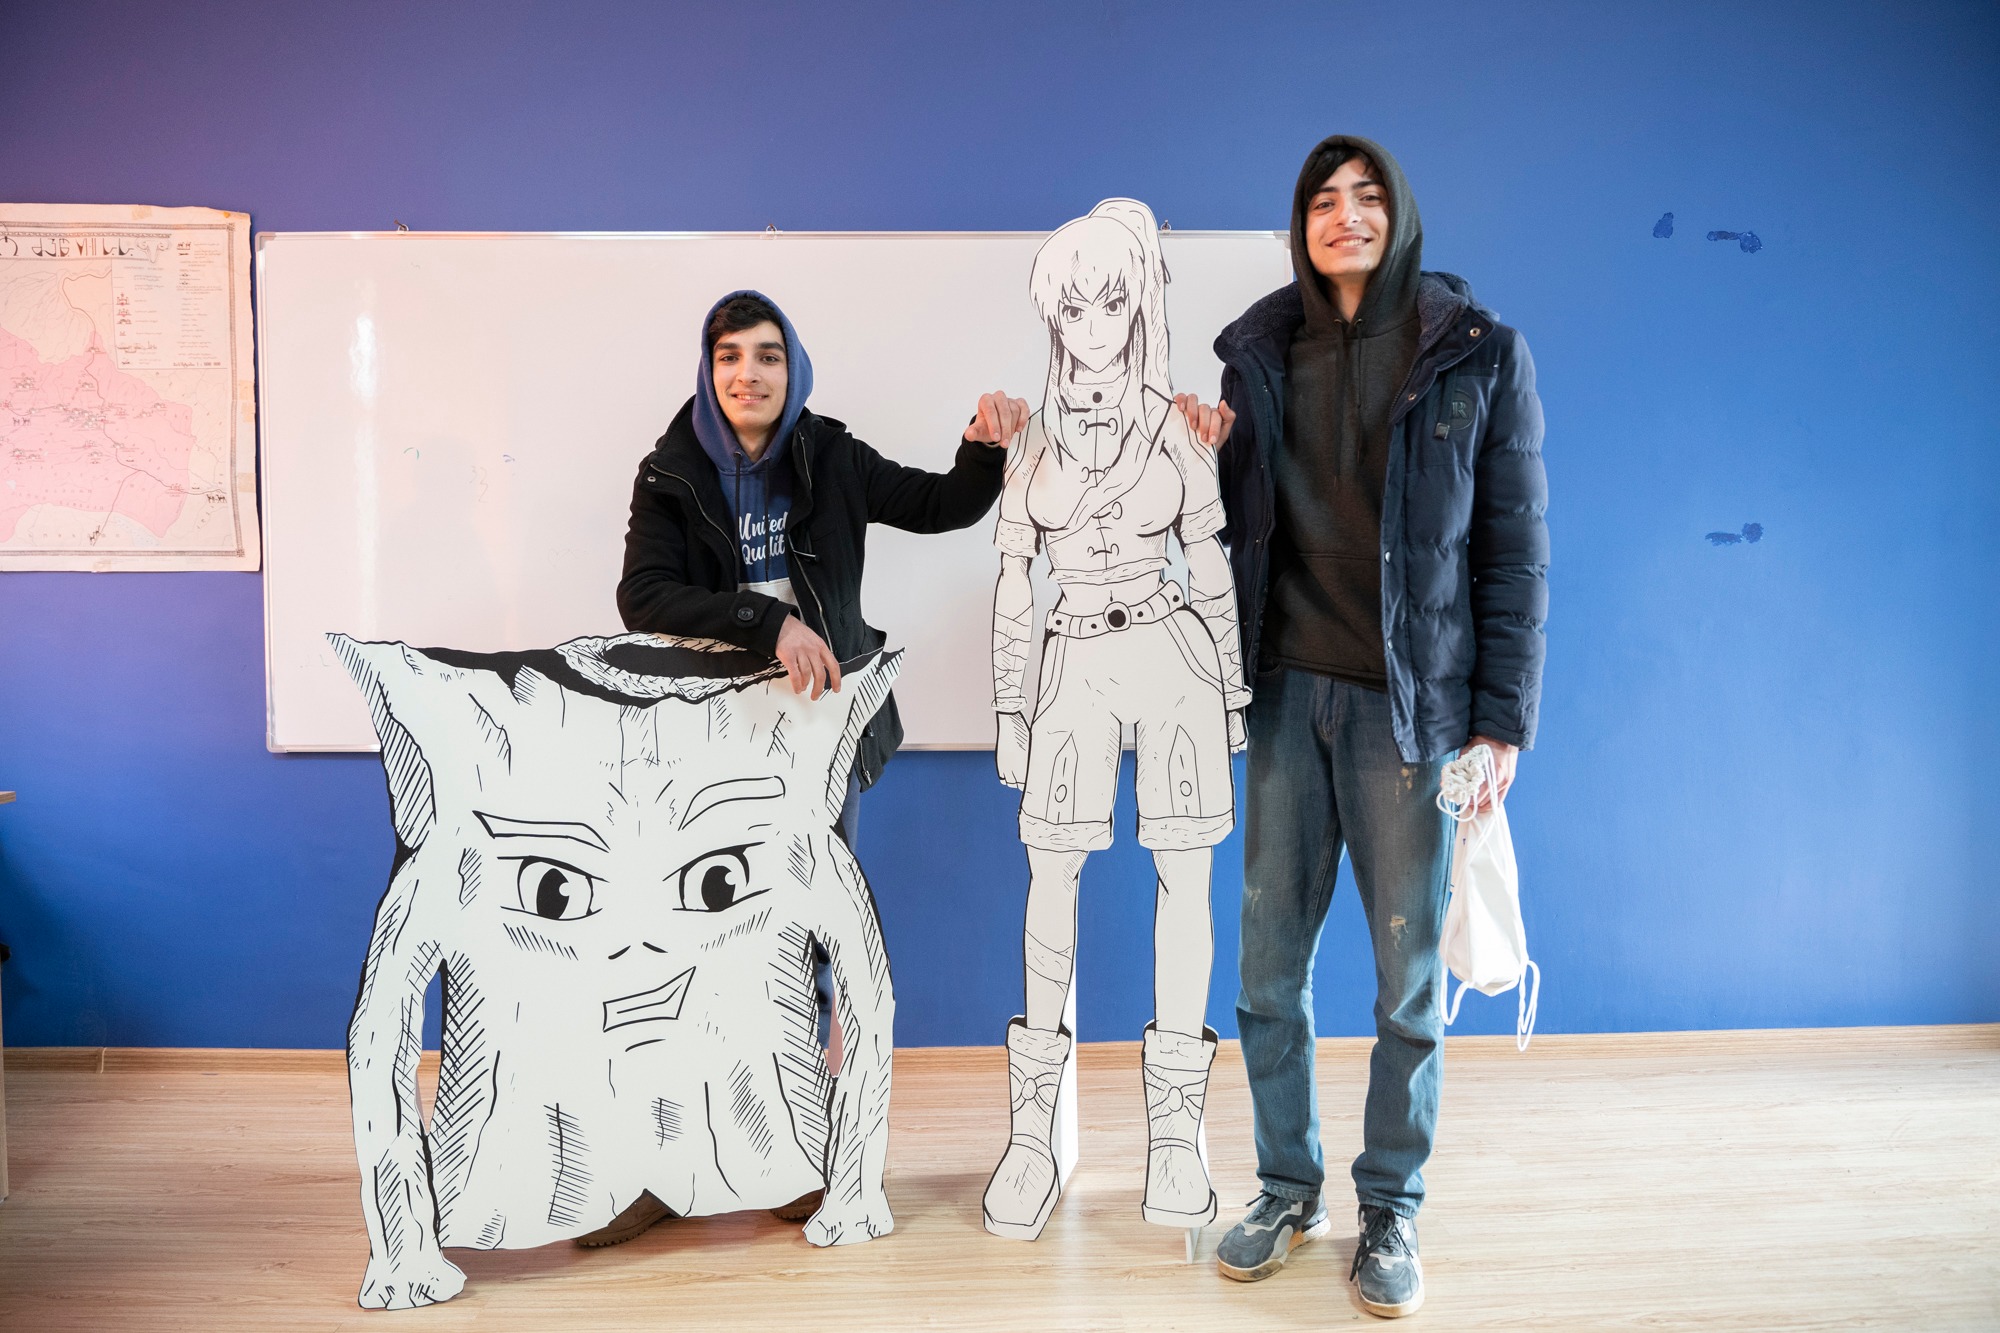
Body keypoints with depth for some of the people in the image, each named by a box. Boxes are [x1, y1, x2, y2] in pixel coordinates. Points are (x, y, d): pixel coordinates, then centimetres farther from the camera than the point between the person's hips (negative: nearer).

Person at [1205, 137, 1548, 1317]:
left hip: (1414, 700, -2)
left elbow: (1515, 547, -2)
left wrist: (1504, 717, -7)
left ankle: (1392, 1208, 23)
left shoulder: (1480, 355, 0)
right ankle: (1289, 1188, 26)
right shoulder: (1258, 354, 8)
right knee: (1270, 961, 8)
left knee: (1411, 969, 6)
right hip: (1288, 692, 3)